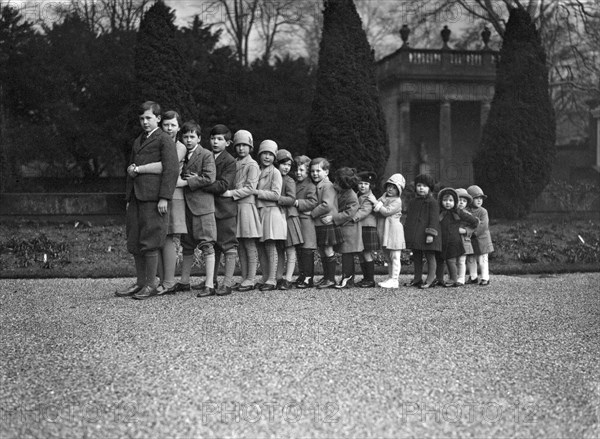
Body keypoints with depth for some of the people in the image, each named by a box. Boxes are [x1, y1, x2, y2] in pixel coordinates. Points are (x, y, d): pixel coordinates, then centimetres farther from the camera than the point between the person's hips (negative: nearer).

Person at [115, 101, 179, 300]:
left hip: (153, 198, -8)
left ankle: (151, 285, 0)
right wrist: (130, 169, 11)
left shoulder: (164, 140, -2)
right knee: (134, 242, 8)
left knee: (149, 242, -7)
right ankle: (140, 283, 16)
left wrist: (164, 197, -17)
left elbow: (171, 169, -11)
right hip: (136, 197, 8)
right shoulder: (138, 141, 23)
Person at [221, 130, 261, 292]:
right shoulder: (234, 163, 15)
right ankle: (244, 278, 13)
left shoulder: (252, 165, -5)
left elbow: (250, 188, -12)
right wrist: (225, 191, 3)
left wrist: (232, 193, -19)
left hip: (247, 205, -7)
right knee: (241, 246, 8)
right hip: (235, 206, 7)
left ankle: (250, 280, -1)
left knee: (250, 246, -3)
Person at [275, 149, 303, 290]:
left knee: (290, 251, -2)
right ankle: (279, 278, 14)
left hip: (289, 217, -5)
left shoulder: (289, 181, -5)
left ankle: (288, 280, -3)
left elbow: (291, 199, -16)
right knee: (279, 251, 10)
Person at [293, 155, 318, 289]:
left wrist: (297, 203, -21)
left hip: (306, 220, -8)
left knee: (307, 250, -8)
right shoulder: (294, 184, 18)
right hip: (295, 220, 8)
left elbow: (313, 202, -17)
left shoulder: (310, 186, -6)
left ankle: (308, 278, -6)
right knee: (298, 250, 10)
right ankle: (301, 276, 16)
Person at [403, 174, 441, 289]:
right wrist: (406, 232, 17)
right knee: (416, 257, 12)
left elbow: (434, 219, -12)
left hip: (426, 235, -7)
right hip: (415, 235, 7)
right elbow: (409, 218, 21)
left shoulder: (432, 202, -6)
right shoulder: (413, 202, 15)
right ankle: (417, 278, 20)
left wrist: (431, 233, -20)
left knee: (430, 256, 0)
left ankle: (430, 279, 5)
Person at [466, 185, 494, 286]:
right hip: (470, 240, 4)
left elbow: (483, 225, -16)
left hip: (481, 239, -4)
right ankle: (473, 277, 22)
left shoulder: (483, 211, -7)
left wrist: (473, 231, -22)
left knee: (482, 259, -3)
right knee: (470, 259, 10)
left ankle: (485, 278, 4)